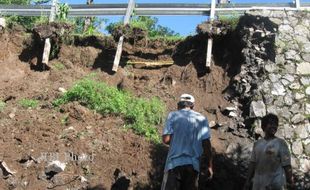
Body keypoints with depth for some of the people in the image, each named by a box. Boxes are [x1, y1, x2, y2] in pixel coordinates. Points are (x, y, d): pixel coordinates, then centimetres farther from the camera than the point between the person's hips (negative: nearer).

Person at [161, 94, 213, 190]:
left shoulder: (172, 115, 2)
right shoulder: (202, 119, 6)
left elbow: (166, 139, -7)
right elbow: (206, 144, 1)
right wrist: (209, 165, 7)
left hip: (174, 163, -2)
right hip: (193, 164, 2)